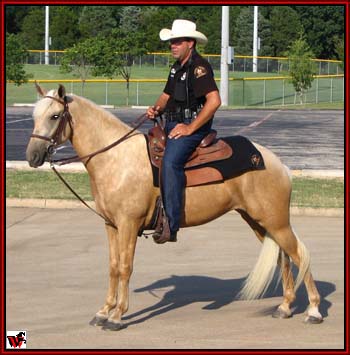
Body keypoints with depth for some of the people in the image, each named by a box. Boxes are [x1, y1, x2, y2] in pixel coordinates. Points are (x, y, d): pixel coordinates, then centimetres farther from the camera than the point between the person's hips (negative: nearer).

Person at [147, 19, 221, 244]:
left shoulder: (199, 67, -13)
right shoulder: (177, 67, 17)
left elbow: (214, 100, -23)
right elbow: (167, 95, 29)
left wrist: (190, 128, -21)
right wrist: (156, 109, 5)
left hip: (193, 125, -11)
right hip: (172, 124, 11)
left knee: (170, 162, -31)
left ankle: (170, 225, -34)